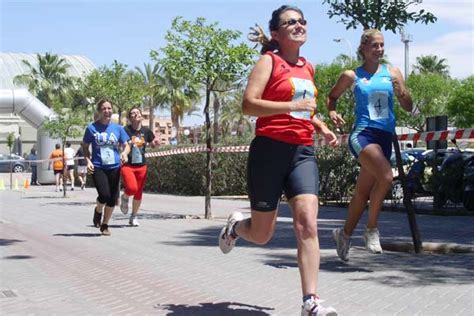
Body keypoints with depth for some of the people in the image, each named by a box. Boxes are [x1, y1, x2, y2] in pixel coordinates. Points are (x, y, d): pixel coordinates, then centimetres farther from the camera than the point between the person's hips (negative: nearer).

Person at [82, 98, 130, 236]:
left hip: (114, 167, 3)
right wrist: (88, 161, -7)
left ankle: (105, 225, 25)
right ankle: (98, 210, 18)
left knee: (112, 199, 4)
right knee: (104, 195, -18)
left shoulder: (118, 128, 6)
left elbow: (126, 145, 10)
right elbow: (85, 147, 7)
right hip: (98, 167, -3)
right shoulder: (91, 128, 0)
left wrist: (125, 152, -13)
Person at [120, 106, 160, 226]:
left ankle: (133, 217, 28)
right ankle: (124, 197, 13)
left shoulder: (146, 131, 4)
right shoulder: (125, 130, -8)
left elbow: (153, 145, 17)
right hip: (127, 165, -4)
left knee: (139, 194, 8)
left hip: (141, 166, 4)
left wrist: (156, 143, -5)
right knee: (132, 188, -24)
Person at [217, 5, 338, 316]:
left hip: (303, 152, 5)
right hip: (270, 150, -5)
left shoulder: (308, 68, 17)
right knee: (261, 235, 5)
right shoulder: (269, 61, -2)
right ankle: (236, 224, 41)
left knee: (307, 222, -14)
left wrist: (322, 128, 15)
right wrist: (293, 105, -24)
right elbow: (249, 104, -15)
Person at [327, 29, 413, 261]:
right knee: (386, 177, -27)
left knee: (363, 191, 9)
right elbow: (332, 97, 19)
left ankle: (345, 234, 28)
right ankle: (372, 229, -9)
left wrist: (401, 91, -8)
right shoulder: (352, 76, 4)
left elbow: (408, 107, 12)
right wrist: (332, 113, -2)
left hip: (385, 136, 4)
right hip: (363, 133, -4)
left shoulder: (392, 72, 12)